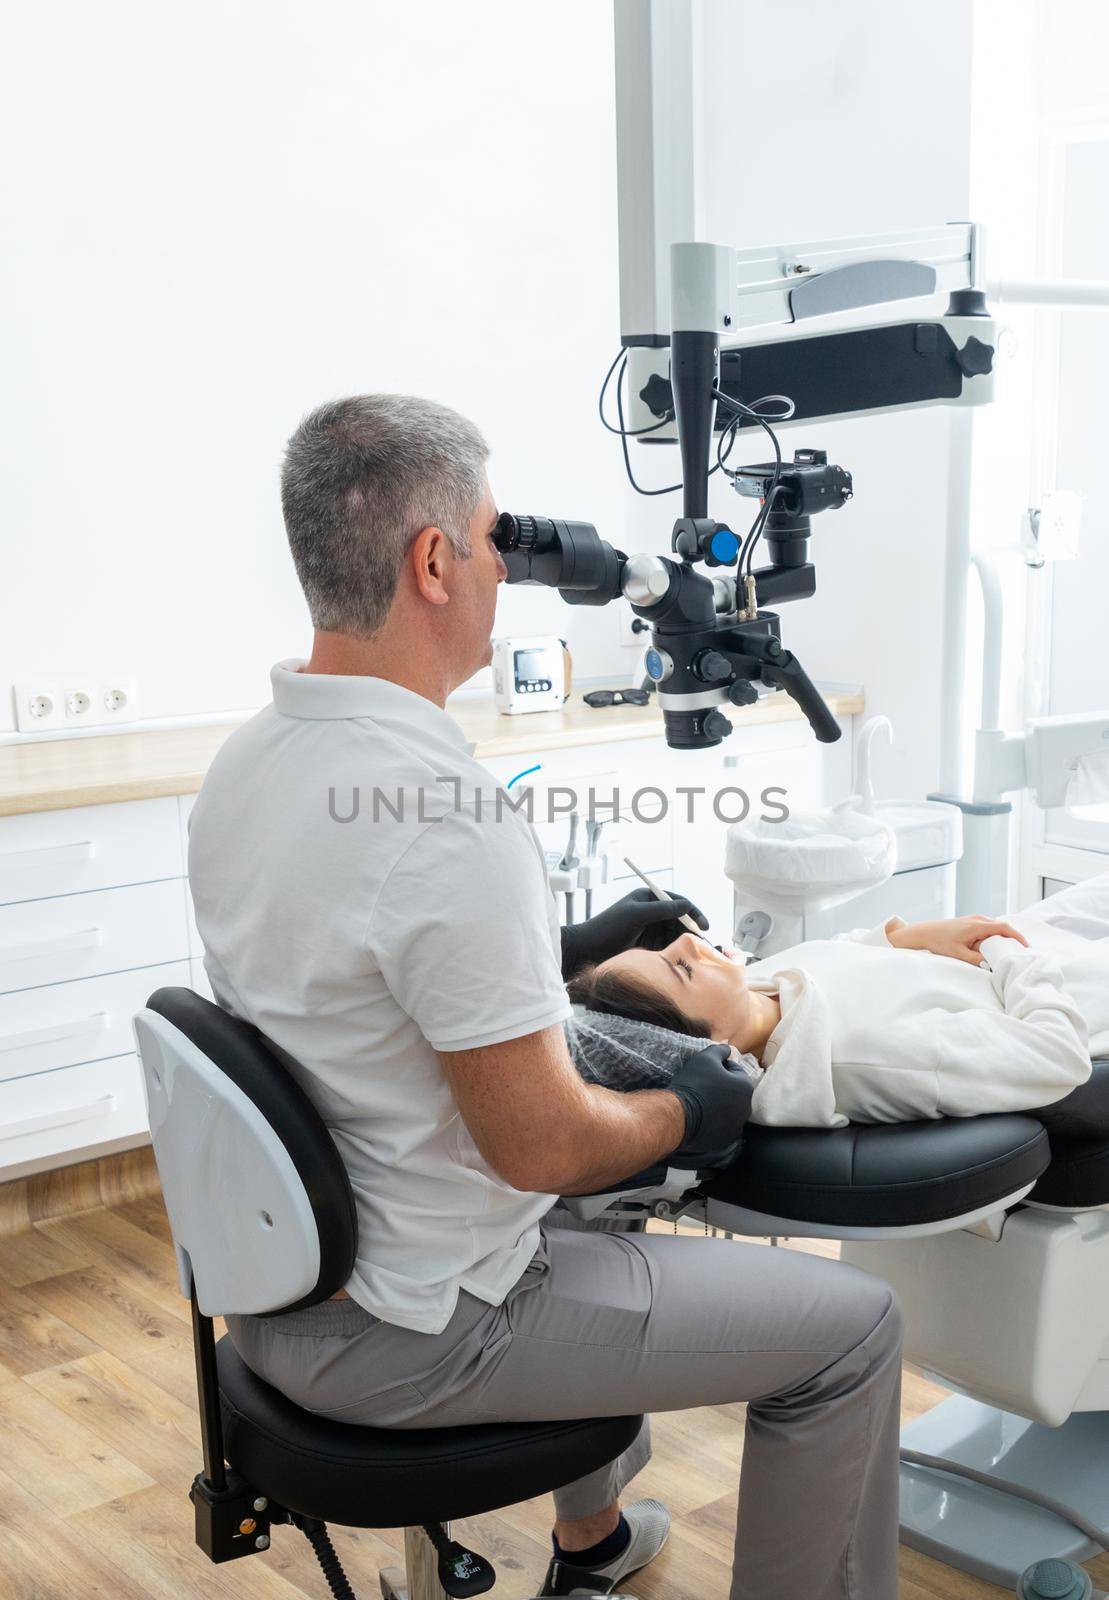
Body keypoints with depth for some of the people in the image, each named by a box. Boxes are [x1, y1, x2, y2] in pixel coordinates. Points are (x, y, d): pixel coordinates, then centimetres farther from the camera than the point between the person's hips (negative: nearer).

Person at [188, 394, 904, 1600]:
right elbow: (540, 1145, -25)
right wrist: (689, 1114, -6)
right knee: (851, 1326, 1)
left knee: (592, 1205, 35)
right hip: (406, 1337, -9)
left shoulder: (244, 763, -1)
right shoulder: (445, 811, -30)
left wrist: (570, 948, 13)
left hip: (278, 1274, 9)